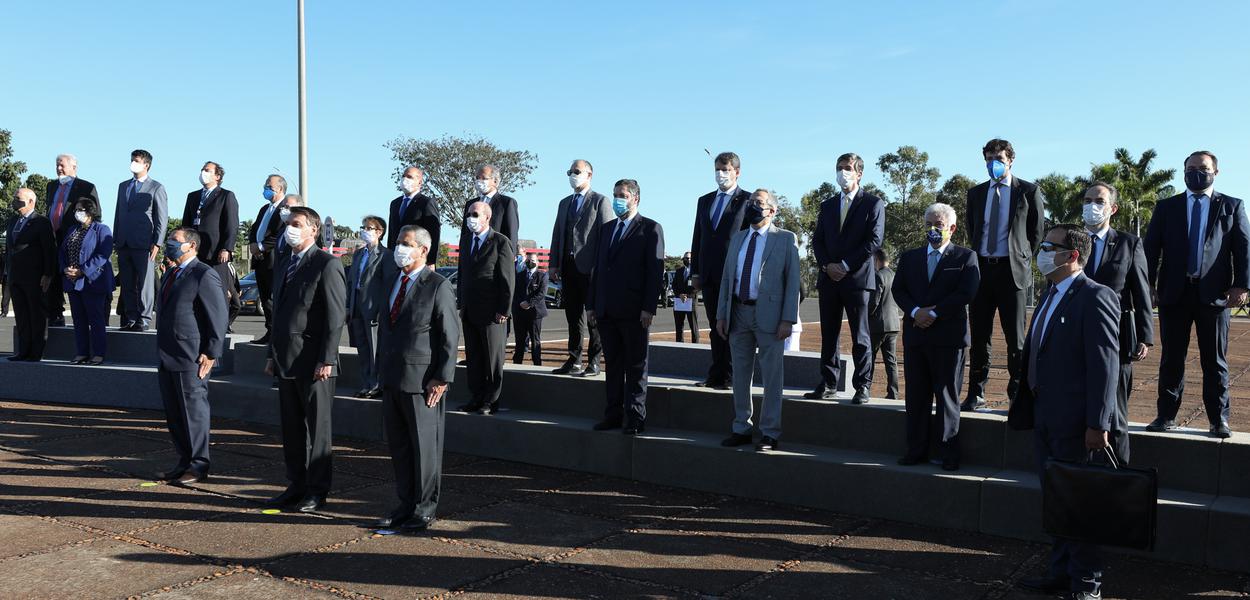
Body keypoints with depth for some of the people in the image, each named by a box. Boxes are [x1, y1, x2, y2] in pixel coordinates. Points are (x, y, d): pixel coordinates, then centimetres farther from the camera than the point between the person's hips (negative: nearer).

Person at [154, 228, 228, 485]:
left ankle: (199, 466, 9)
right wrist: (162, 351, 18)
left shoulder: (204, 275, -12)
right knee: (173, 414, 14)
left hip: (191, 359, -9)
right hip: (168, 358, 9)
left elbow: (219, 316, -15)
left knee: (194, 412, -1)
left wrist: (211, 353, -18)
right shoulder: (170, 273, 17)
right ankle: (184, 462, 24)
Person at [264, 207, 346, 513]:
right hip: (287, 362, 8)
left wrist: (326, 359, -17)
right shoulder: (282, 267, 18)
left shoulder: (327, 265, -8)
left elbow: (336, 316, -13)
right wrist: (273, 355, 16)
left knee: (317, 428, 0)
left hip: (314, 362, -8)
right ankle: (297, 485, 22)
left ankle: (317, 491, 8)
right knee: (291, 428, 12)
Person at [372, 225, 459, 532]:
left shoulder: (439, 287, -10)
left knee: (425, 446, 2)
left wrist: (442, 379, -15)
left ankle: (424, 509, 14)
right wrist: (382, 366, 18)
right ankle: (405, 504, 25)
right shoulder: (389, 276, 12)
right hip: (391, 377, 7)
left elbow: (450, 337, -11)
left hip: (421, 380, -7)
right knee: (398, 446, 13)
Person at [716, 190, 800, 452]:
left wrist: (788, 320, -13)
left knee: (772, 377, 0)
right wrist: (721, 315, 8)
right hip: (738, 314, 5)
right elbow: (726, 278, 15)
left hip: (768, 316, -5)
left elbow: (793, 281, -5)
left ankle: (770, 433, 8)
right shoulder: (737, 238, 15)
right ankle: (741, 428, 21)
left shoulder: (786, 239, 0)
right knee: (740, 375, 11)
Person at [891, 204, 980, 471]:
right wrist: (915, 311, -11)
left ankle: (950, 454, 8)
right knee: (916, 396, 6)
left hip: (948, 337, -4)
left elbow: (966, 293, -8)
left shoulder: (966, 257, 4)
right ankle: (916, 450, 14)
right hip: (915, 336, 4)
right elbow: (898, 289, 6)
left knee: (948, 396, 1)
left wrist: (934, 313, -13)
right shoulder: (909, 257, 15)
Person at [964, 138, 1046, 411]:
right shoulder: (976, 193, 13)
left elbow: (1037, 230, 8)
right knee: (979, 336, 6)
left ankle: (1017, 395, 6)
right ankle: (976, 394, 13)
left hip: (1012, 270, -3)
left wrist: (1021, 257, 8)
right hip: (982, 267, 4)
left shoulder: (1029, 191, 2)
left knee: (1016, 337, -1)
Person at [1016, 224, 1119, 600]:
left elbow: (1105, 365, -18)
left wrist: (1097, 424, -20)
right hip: (1045, 419, 8)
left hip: (1074, 423, -8)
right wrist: (1030, 406, 15)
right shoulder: (1050, 295, 14)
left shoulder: (1095, 298, -13)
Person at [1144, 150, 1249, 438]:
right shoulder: (1166, 207, 12)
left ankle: (1219, 420, 11)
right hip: (1174, 293, 1)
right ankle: (1167, 416, 10)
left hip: (1214, 293, -1)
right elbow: (1151, 248, 7)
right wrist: (1147, 284, -4)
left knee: (1215, 360, 4)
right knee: (1171, 359, 5)